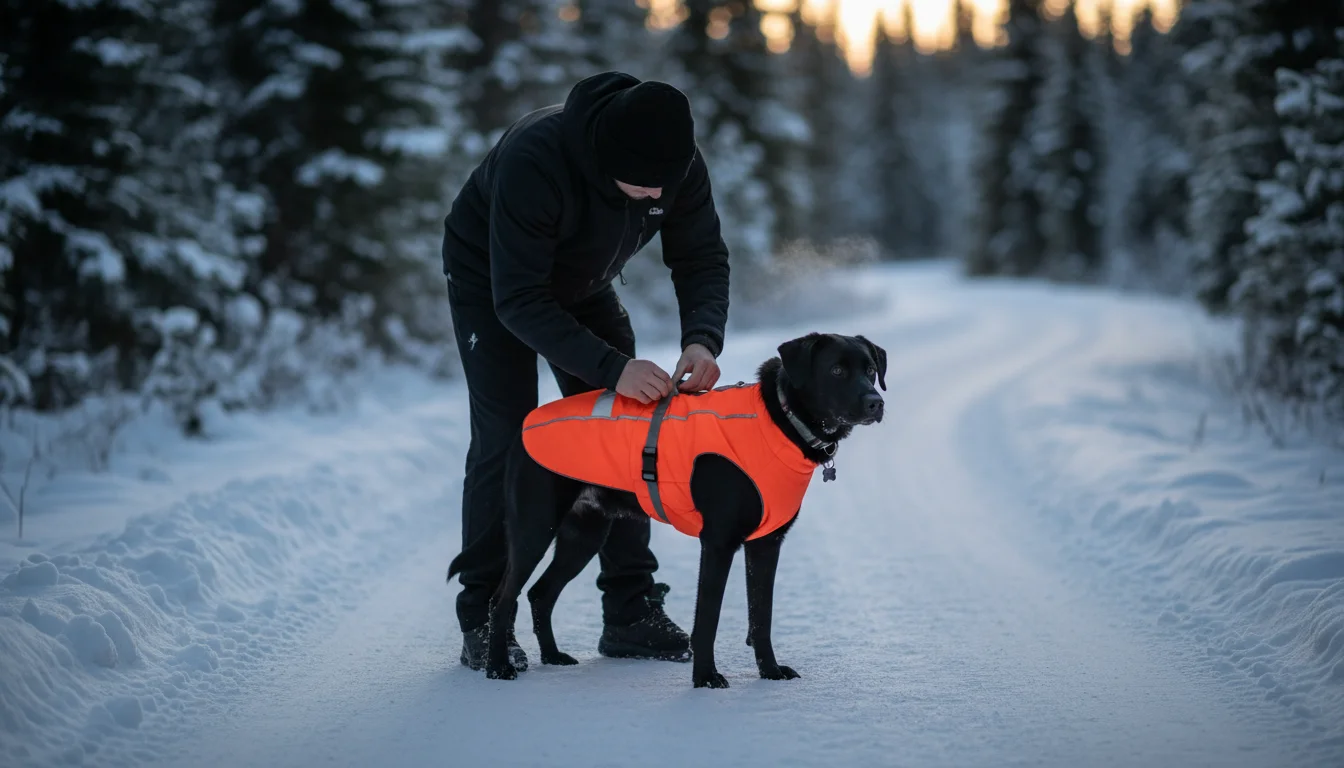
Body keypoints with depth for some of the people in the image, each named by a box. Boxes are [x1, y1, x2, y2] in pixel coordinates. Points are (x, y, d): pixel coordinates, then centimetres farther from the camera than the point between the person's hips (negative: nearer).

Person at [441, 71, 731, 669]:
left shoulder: (678, 165, -25)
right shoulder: (534, 159, -41)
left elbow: (702, 260, -14)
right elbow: (518, 300, -40)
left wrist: (703, 339, -35)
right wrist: (611, 367, -47)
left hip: (582, 285, 5)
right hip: (489, 279, -5)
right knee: (505, 439, -14)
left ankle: (631, 612, 4)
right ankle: (483, 621, -5)